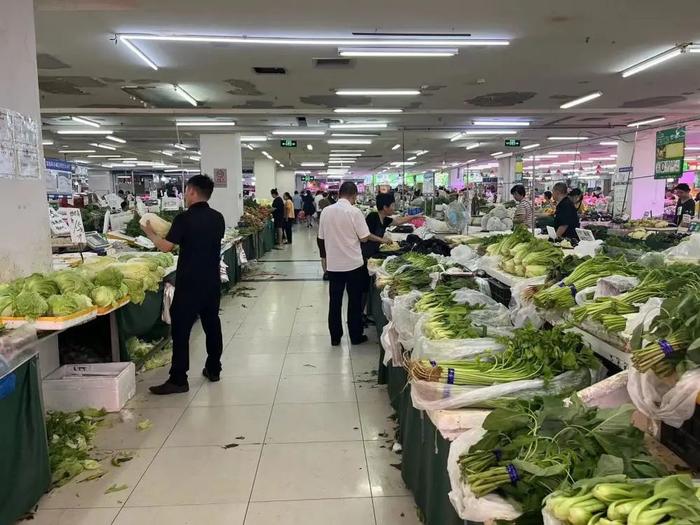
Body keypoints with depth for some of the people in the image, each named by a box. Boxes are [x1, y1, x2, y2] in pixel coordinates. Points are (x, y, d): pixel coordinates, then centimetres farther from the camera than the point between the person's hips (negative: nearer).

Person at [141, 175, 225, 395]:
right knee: (212, 324, 15)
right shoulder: (218, 218, 4)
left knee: (181, 329, -1)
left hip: (189, 282, -6)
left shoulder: (184, 219, -14)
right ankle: (213, 369, 25)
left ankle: (178, 380, 1)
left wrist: (150, 233, 4)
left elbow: (166, 246, -12)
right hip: (212, 281, 6)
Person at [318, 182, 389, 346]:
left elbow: (322, 238, 6)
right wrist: (381, 239, 6)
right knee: (354, 301, 9)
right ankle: (356, 336, 19)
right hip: (353, 264, -4)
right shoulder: (354, 212, -14)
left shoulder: (326, 211, 0)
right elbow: (364, 237, -12)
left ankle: (335, 337, 18)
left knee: (335, 301, 11)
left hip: (333, 264, 4)